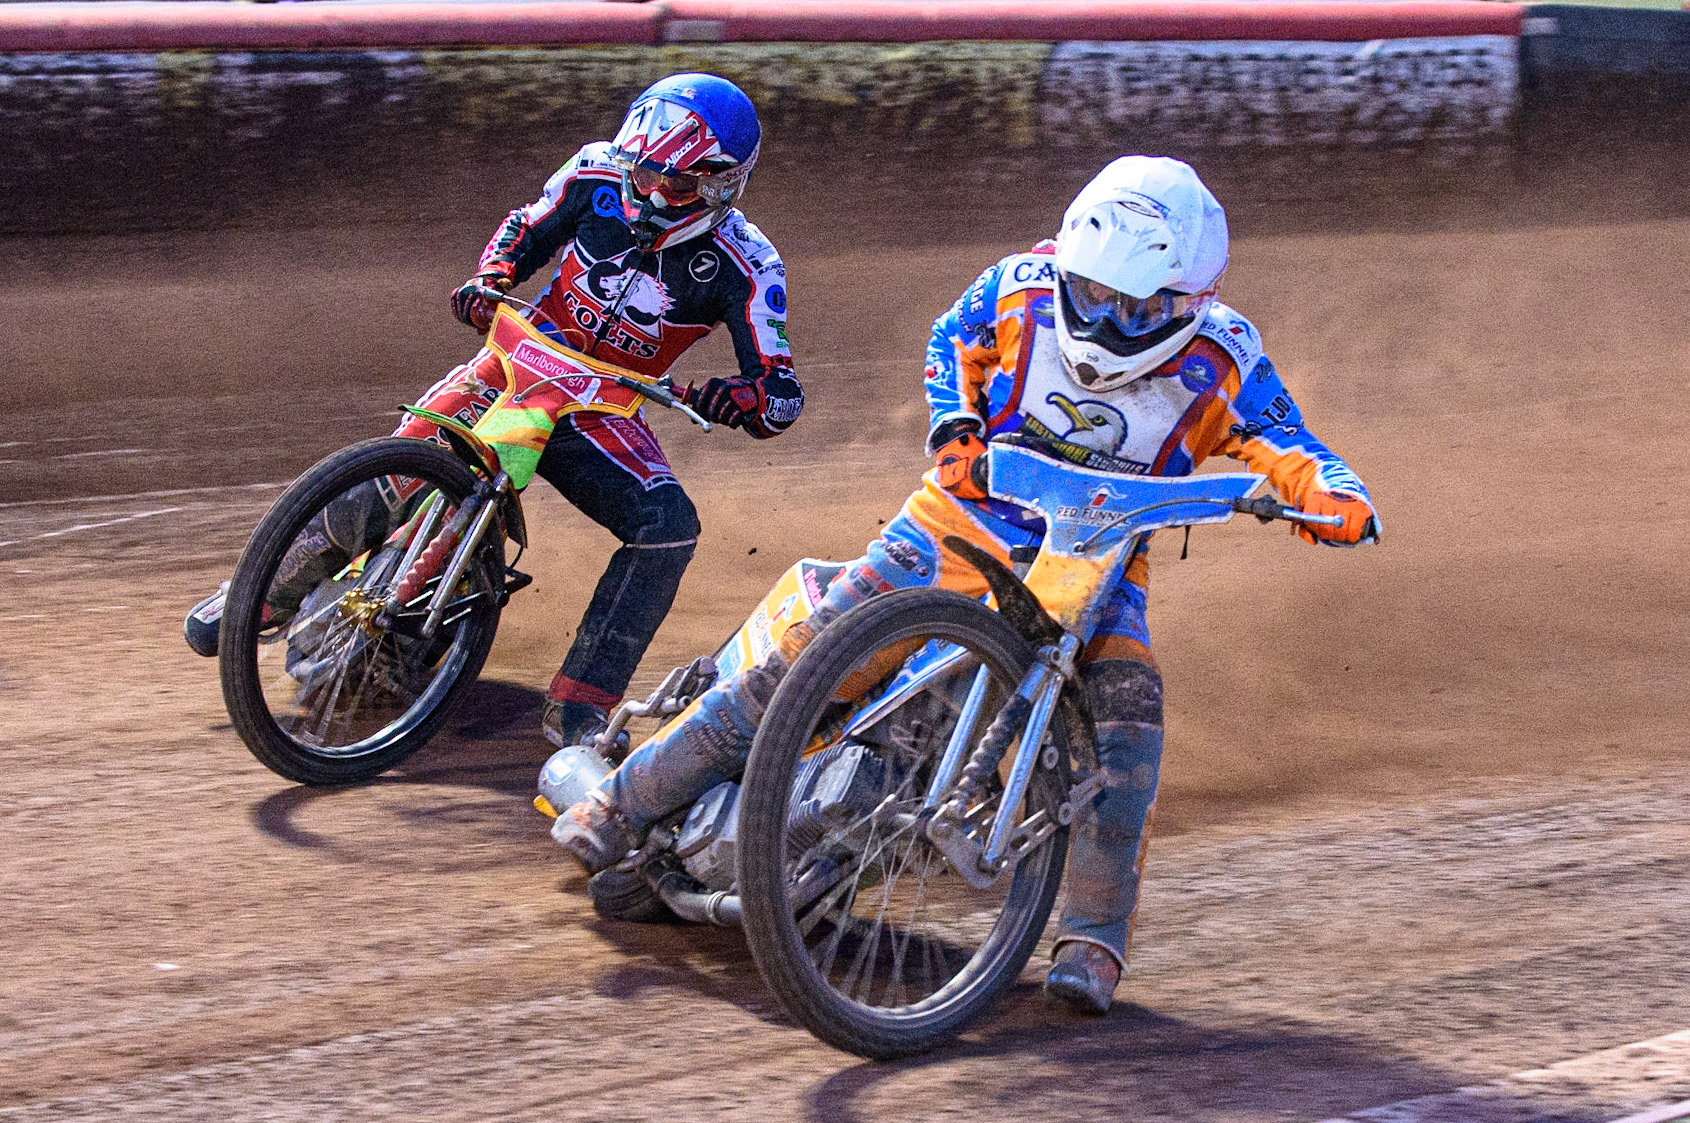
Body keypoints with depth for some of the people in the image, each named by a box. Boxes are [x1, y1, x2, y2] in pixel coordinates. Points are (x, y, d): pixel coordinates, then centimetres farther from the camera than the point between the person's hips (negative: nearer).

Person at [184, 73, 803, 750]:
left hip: (604, 409, 0)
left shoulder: (743, 267, -17)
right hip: (523, 359, 1)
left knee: (669, 525, -27)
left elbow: (782, 399, -16)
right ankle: (266, 588, 11)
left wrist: (736, 398, -39)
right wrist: (489, 281, -10)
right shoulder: (598, 175, -11)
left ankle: (577, 706, -22)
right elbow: (526, 229, 10)